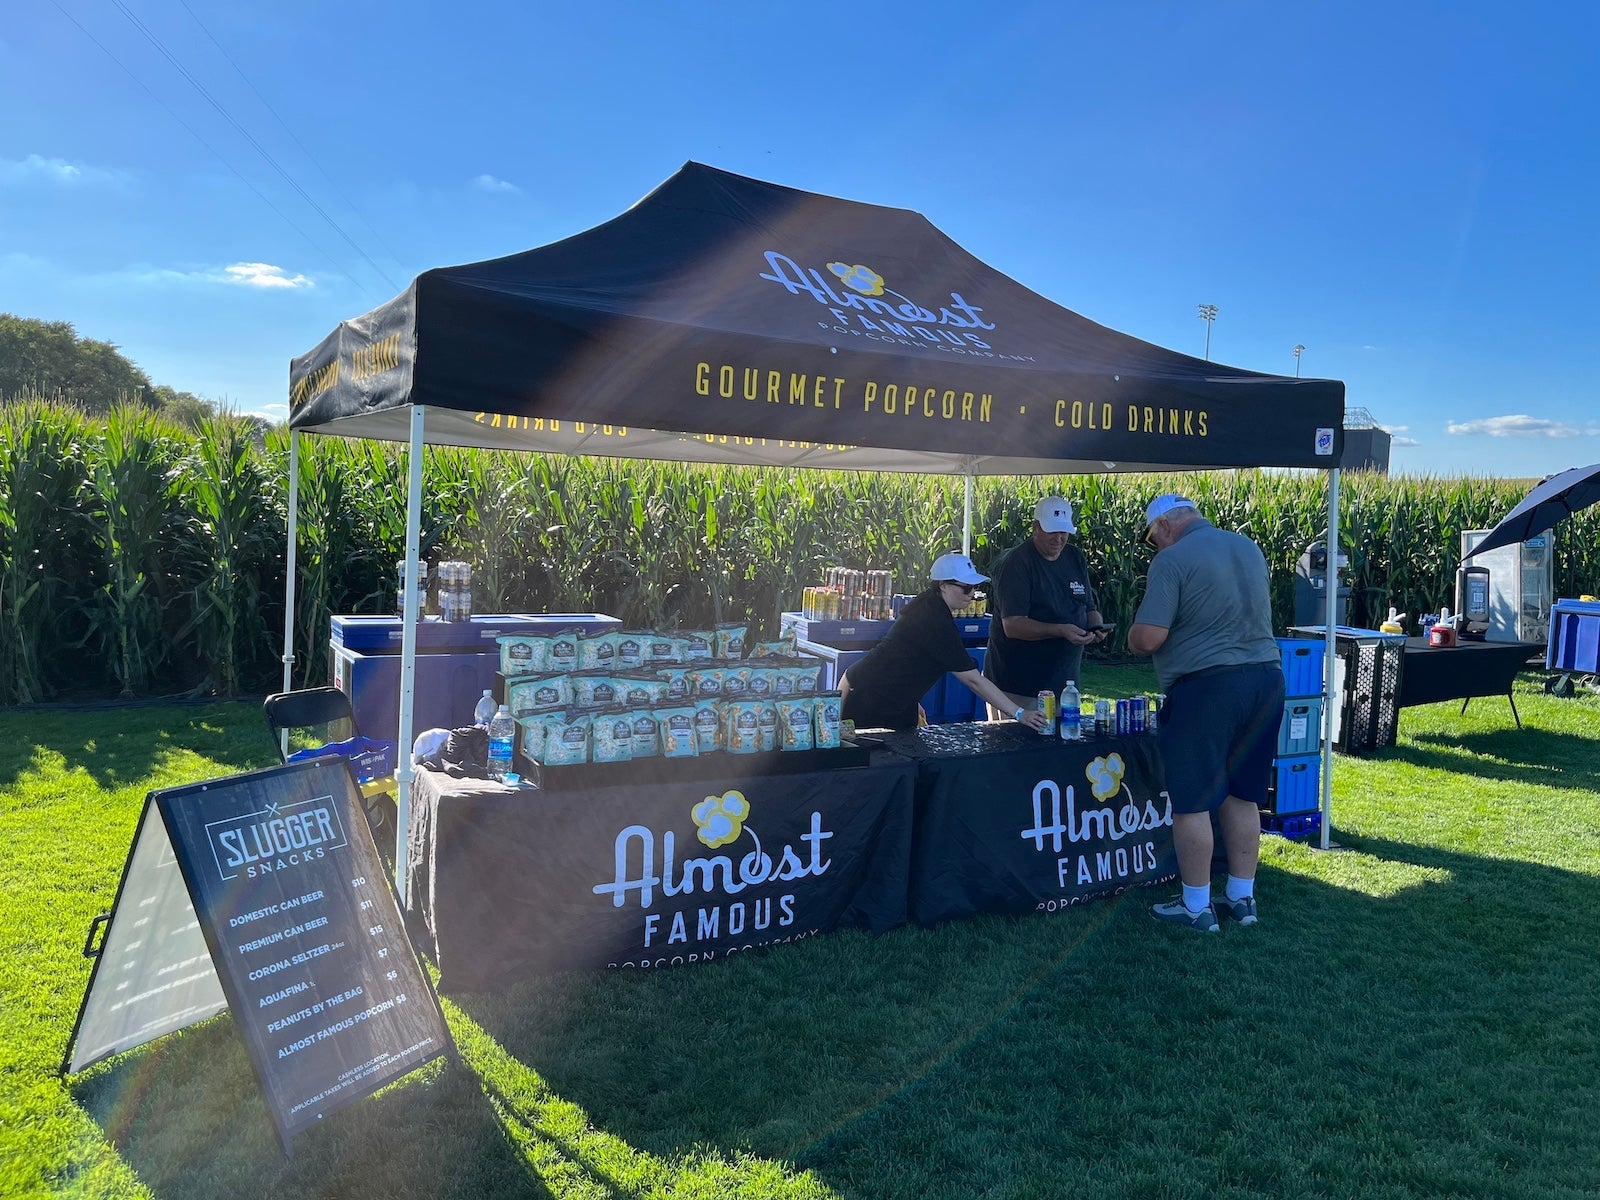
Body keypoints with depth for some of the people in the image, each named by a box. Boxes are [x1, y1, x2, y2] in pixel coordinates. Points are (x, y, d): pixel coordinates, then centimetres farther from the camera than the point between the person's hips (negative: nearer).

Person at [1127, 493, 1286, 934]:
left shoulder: (1172, 559, -11)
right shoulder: (1249, 547, 13)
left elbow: (1148, 638, -17)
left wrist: (1133, 639, 4)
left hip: (1206, 686, -8)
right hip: (1266, 678, 8)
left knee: (1192, 802, 3)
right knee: (1243, 798, 16)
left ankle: (1196, 906, 11)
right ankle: (1241, 897, 25)